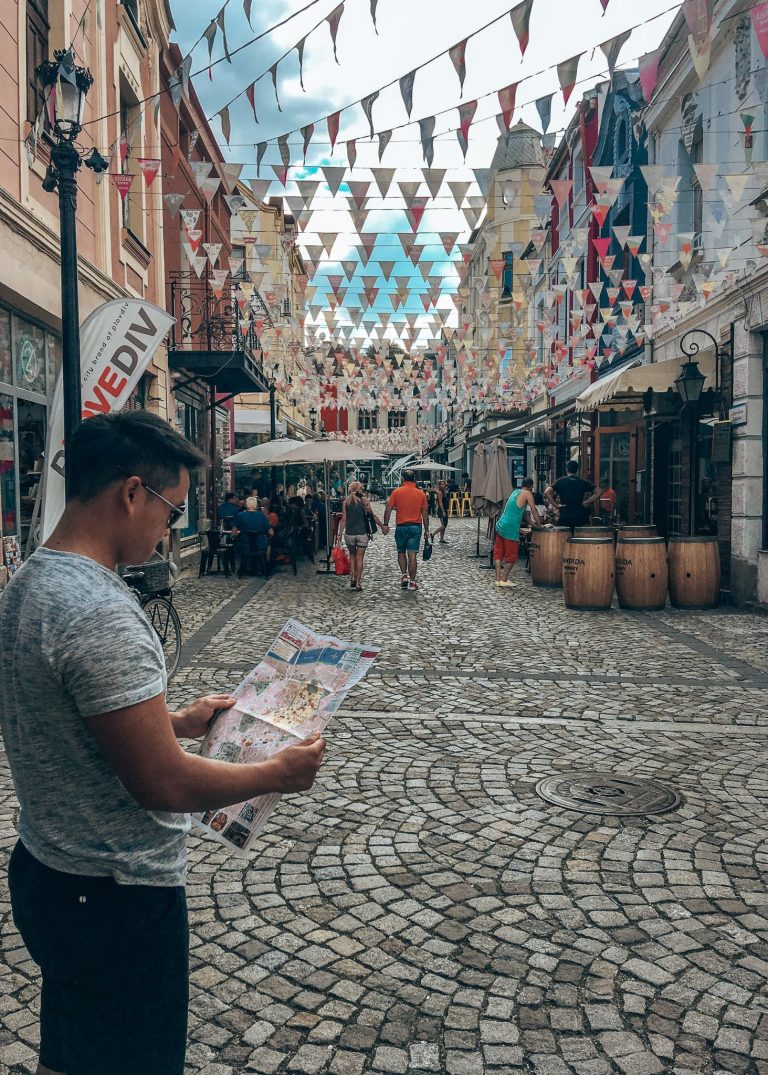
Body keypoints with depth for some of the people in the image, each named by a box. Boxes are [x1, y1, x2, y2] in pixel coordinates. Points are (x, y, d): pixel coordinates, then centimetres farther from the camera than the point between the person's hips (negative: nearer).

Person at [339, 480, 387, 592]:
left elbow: (343, 520, -1)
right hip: (362, 533, -1)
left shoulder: (346, 502, 0)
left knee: (352, 555, 21)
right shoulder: (364, 500, -3)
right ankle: (357, 583, 5)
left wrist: (340, 534, 4)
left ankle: (352, 578, 8)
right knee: (359, 558, 5)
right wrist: (383, 526, 11)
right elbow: (373, 516, -1)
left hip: (349, 534, 1)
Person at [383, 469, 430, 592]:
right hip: (415, 527, 0)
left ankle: (404, 575, 7)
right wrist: (426, 530, 7)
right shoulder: (421, 494, 2)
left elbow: (388, 509, -7)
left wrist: (385, 524, 0)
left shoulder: (396, 492, -2)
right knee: (412, 555, 0)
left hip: (401, 527, 0)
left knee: (401, 552, 19)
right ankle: (412, 582, 1)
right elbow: (425, 513, 2)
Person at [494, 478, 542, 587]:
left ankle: (498, 578, 12)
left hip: (500, 526, 8)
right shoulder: (527, 494, -4)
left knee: (498, 553, 12)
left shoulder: (515, 492, 19)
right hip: (510, 529, -8)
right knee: (511, 556, 3)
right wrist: (539, 524, 0)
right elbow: (534, 510, -9)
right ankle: (504, 580, 4)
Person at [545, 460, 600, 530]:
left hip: (564, 517, -1)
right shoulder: (583, 482, 5)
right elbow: (598, 492, 4)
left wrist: (555, 505, -8)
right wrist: (587, 502, 4)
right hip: (580, 518, 1)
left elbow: (547, 492, -13)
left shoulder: (560, 481, 0)